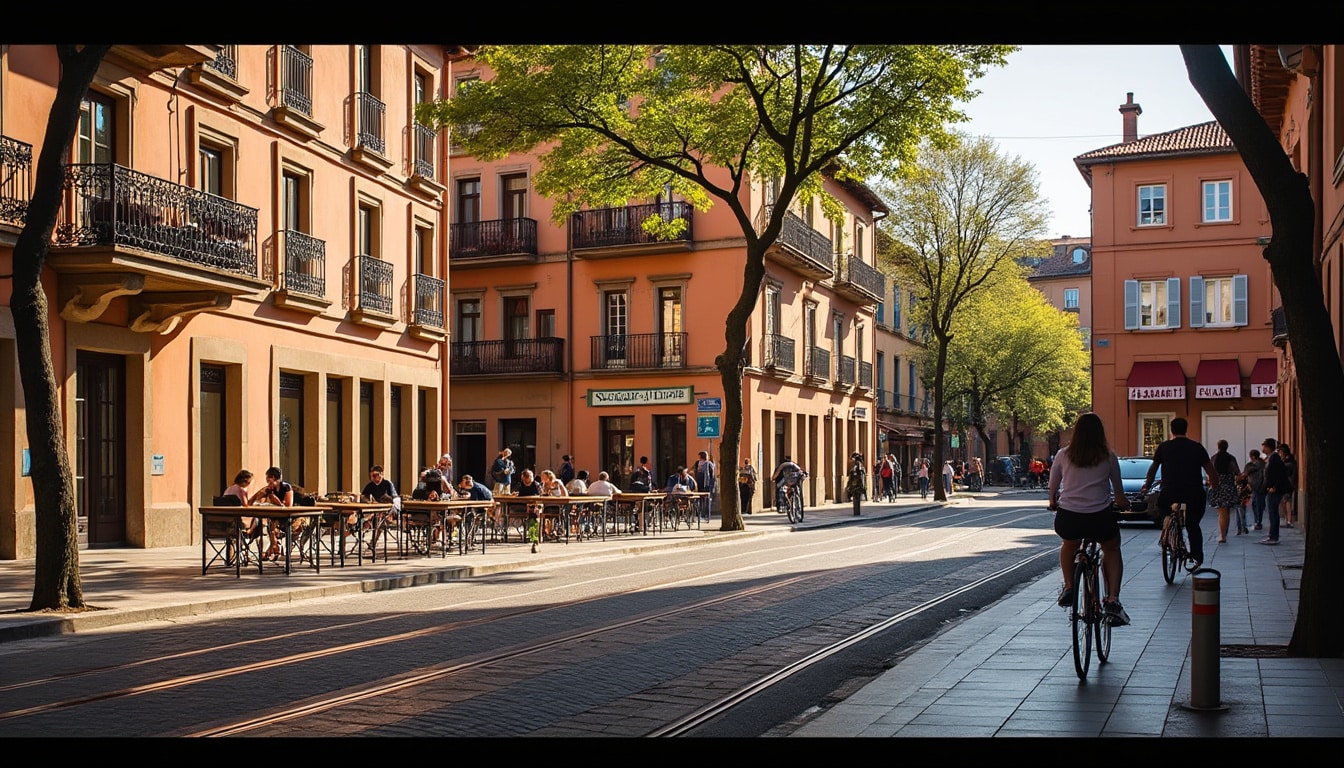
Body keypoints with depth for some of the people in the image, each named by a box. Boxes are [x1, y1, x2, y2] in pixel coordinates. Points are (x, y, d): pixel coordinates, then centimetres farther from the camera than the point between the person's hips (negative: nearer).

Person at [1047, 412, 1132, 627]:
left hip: (1068, 518, 1)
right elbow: (1118, 489, 18)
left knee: (1069, 546, 35)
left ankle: (1068, 587, 27)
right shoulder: (1108, 456, 5)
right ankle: (1112, 599, 10)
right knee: (1112, 549, 26)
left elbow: (1052, 487, 15)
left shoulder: (1063, 455, 5)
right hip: (1100, 518, -1)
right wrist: (1122, 502, 41)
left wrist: (1053, 503, 37)